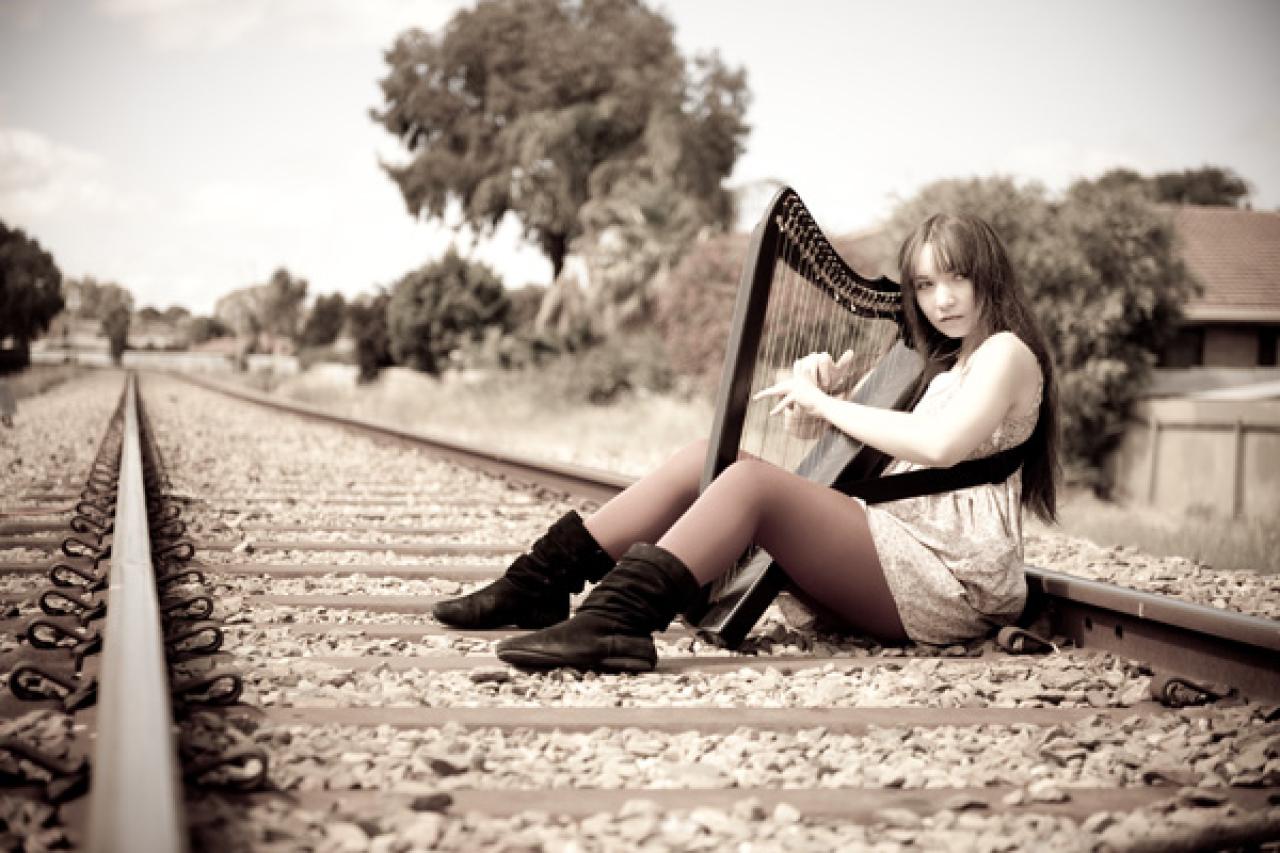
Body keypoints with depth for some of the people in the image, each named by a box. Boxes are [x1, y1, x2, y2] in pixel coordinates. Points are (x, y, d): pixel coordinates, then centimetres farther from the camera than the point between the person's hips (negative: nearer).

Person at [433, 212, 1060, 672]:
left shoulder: (1005, 352, -2)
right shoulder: (943, 363, 24)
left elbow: (939, 446, -21)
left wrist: (822, 402, -12)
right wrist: (821, 383, 2)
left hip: (952, 580, -8)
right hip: (896, 548, 8)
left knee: (751, 478, -28)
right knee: (704, 459, -3)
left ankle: (614, 621, -40)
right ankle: (538, 583, -7)